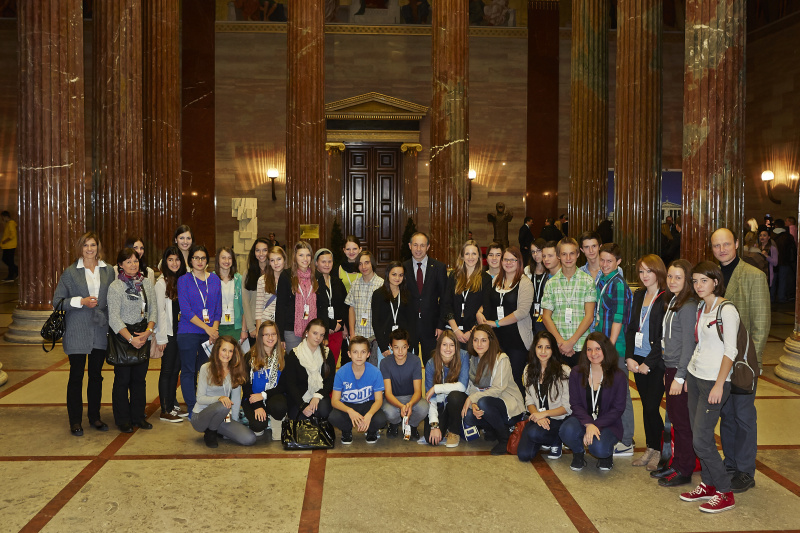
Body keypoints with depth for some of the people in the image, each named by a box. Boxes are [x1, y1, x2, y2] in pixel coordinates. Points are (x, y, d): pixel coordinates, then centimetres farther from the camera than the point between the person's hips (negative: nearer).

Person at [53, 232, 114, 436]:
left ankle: (94, 417, 23)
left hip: (100, 330, 3)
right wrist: (81, 301, -13)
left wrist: (108, 319, 1)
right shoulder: (71, 272, -1)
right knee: (76, 375, 2)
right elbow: (57, 301, -1)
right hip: (77, 332, -3)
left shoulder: (108, 271, 7)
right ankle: (75, 421, 12)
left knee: (96, 375, 11)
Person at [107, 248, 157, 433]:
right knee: (123, 378, 2)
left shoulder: (146, 283, 7)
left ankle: (138, 416, 21)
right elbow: (114, 318, -11)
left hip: (143, 336, 4)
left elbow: (153, 309, 7)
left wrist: (148, 331, -8)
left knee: (140, 377, 10)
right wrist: (131, 338, -15)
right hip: (123, 336, -4)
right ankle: (123, 420, 14)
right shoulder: (115, 287, -7)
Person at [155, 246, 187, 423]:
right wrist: (161, 337, -12)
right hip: (169, 333, -6)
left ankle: (172, 406, 21)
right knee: (167, 370, 0)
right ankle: (165, 411, 7)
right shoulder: (162, 283, -8)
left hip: (181, 332, 6)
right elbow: (160, 311, -10)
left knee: (176, 369, 12)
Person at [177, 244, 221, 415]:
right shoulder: (184, 280, -1)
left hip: (210, 333, 3)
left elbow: (218, 308, 9)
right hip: (188, 332, -3)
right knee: (188, 371, 3)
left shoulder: (215, 279, 9)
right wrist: (207, 328, -14)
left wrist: (214, 329, -4)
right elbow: (186, 310, -9)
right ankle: (191, 409, 12)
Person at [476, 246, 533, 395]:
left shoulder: (525, 283, -5)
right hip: (497, 337, 5)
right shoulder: (496, 281, 14)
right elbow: (487, 303, 25)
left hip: (517, 338, -5)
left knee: (515, 379, -3)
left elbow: (523, 311, -15)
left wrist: (497, 323, -13)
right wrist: (479, 312, 3)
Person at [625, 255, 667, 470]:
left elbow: (664, 337, -13)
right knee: (646, 406, 12)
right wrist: (629, 357, 2)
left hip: (657, 361, -6)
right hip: (638, 360, 6)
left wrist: (649, 363, -13)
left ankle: (660, 452, 14)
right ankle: (650, 449, 23)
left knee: (652, 407, -4)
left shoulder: (666, 298, -11)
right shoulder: (639, 295, 11)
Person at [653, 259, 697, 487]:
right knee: (674, 417, 15)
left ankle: (684, 471, 10)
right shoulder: (674, 301, 12)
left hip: (681, 370, -9)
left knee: (682, 421, 0)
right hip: (670, 367, 9)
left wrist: (679, 377, -17)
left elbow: (688, 344, -17)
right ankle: (676, 462, 26)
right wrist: (667, 372, 16)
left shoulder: (688, 306, -16)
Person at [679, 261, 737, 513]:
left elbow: (730, 351, -16)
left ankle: (725, 493, 6)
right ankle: (708, 485, 23)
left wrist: (719, 385, -19)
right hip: (695, 377, 8)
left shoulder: (726, 310, -13)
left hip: (714, 381, -7)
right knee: (699, 435, 10)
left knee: (701, 440, -8)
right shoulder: (701, 308, 10)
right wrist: (689, 375, 14)